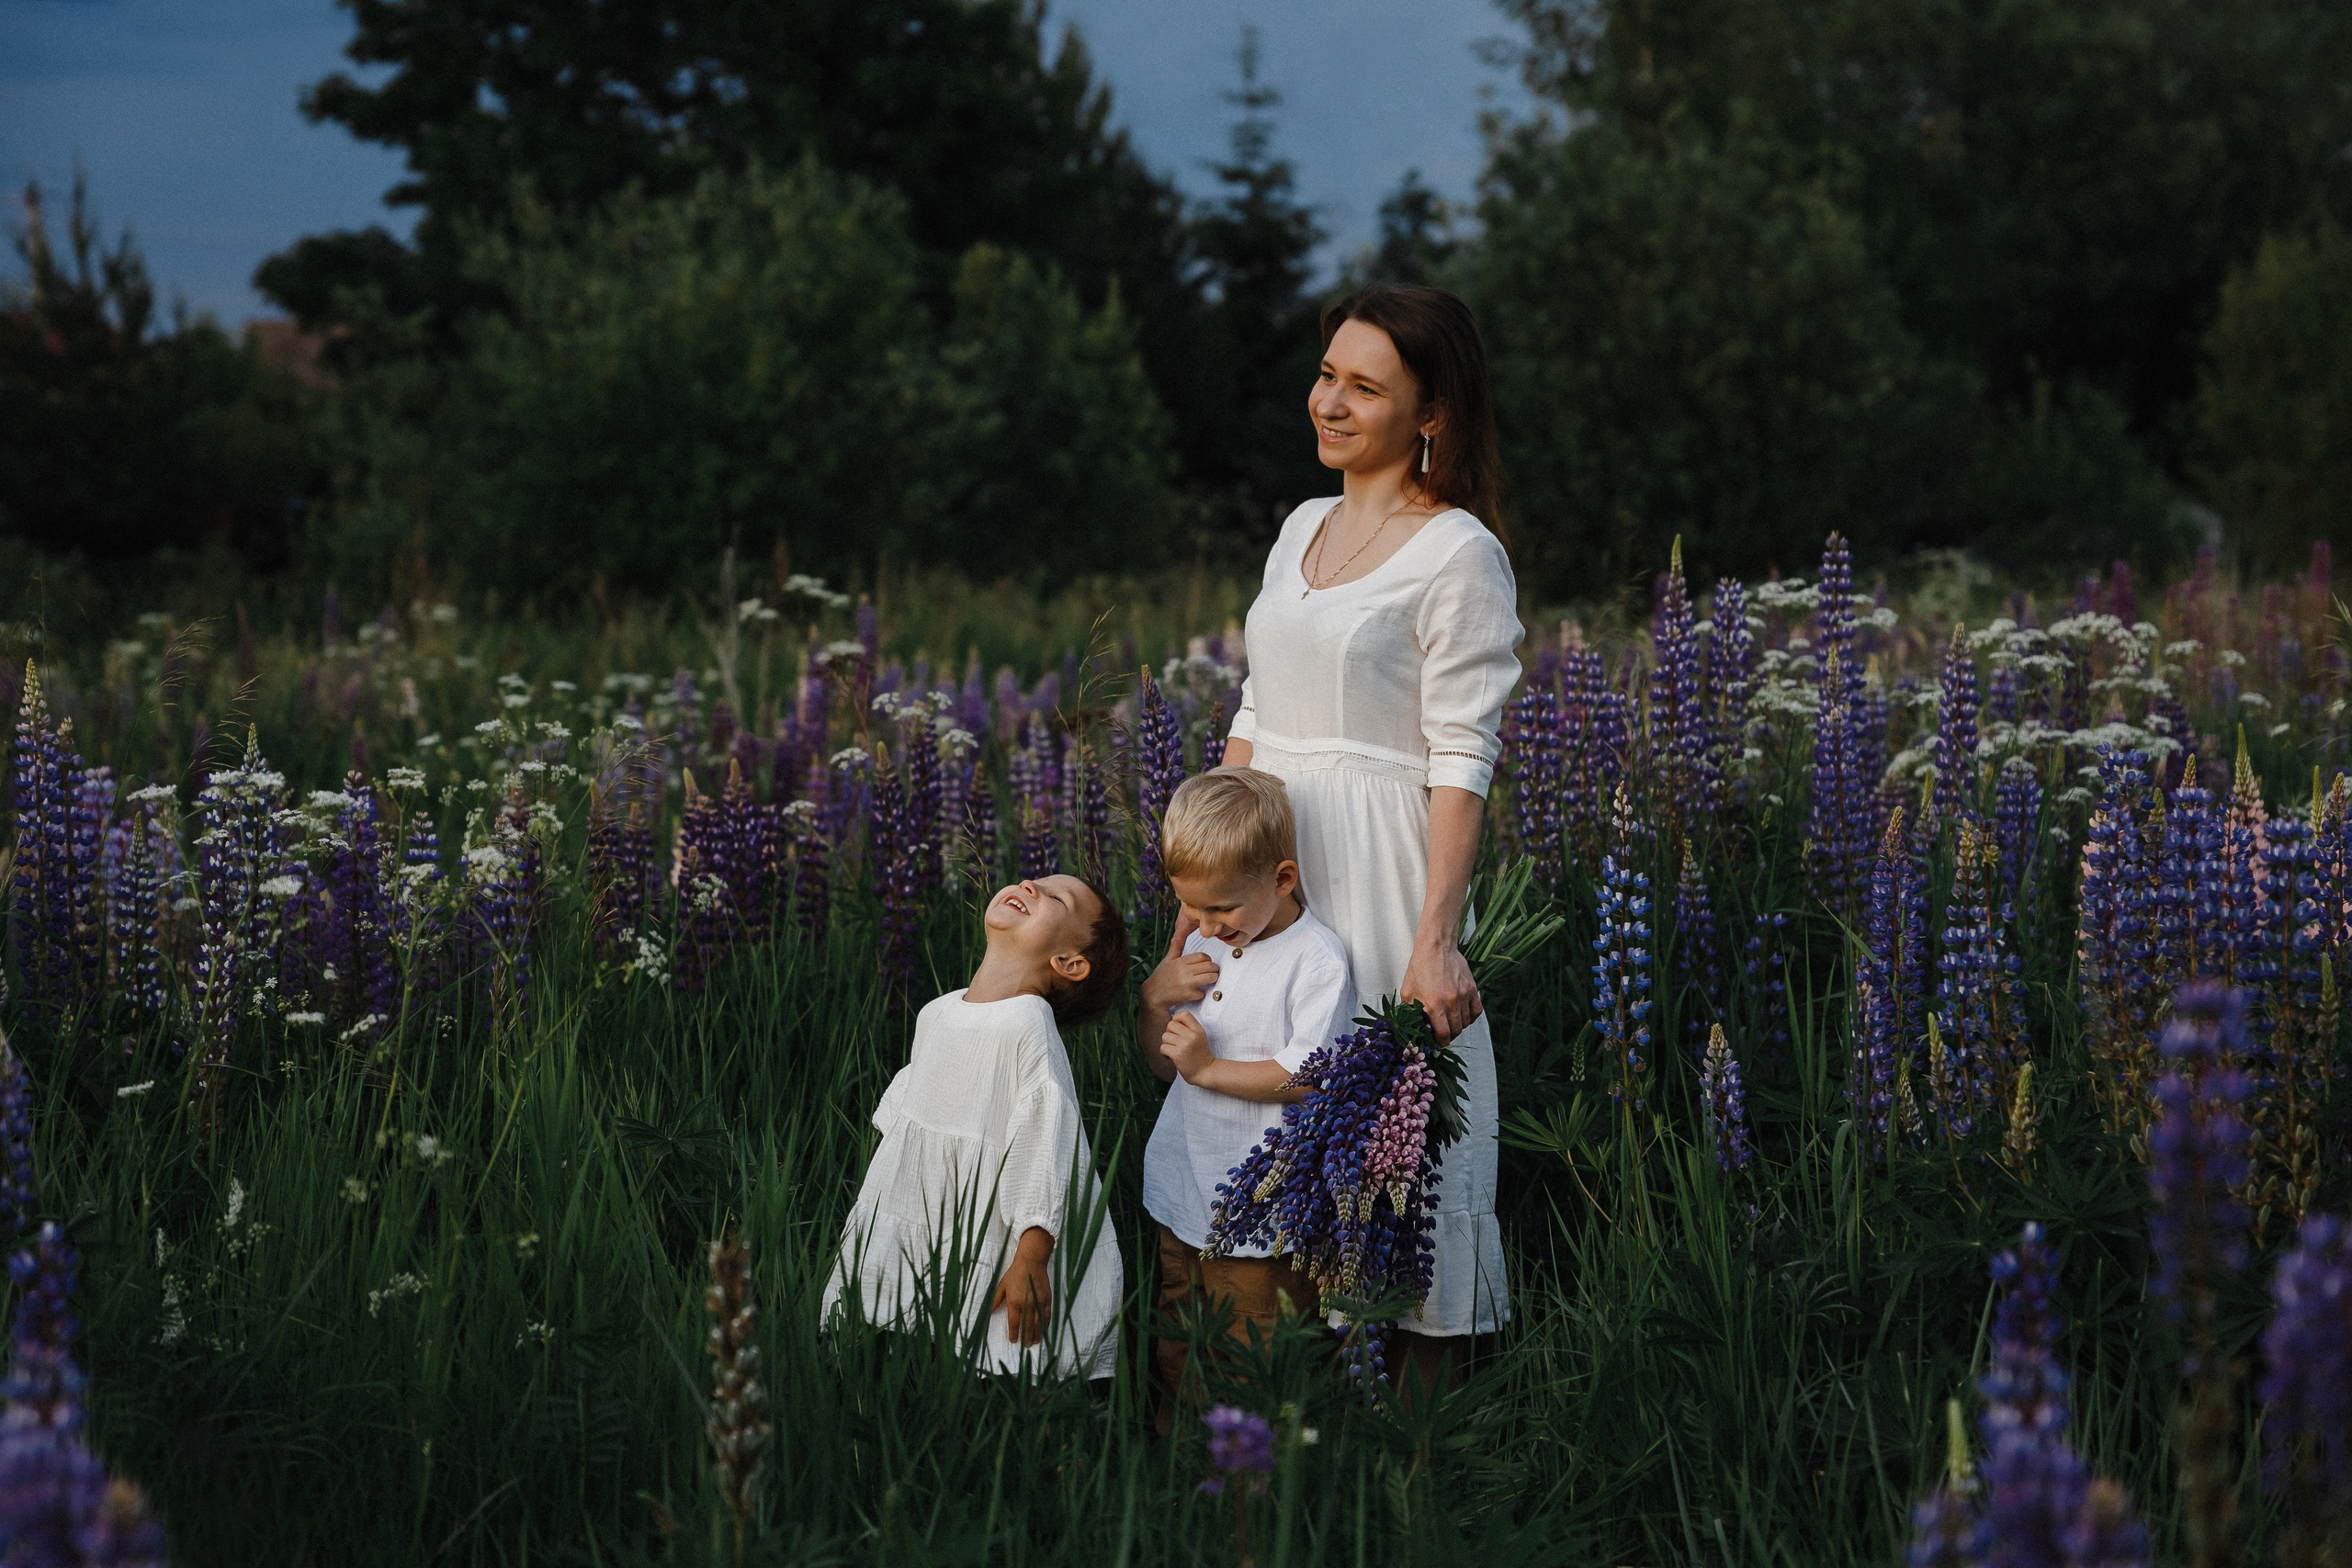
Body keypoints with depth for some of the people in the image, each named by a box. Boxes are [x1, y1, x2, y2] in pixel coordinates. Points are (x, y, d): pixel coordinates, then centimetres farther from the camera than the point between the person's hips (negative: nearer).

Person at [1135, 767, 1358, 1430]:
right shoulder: (1200, 947, 7)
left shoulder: (1317, 960, -16)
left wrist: (1209, 1068, -20)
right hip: (1182, 1194, 7)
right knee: (1175, 1355, 19)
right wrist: (1155, 996, -5)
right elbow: (1162, 1064, 13)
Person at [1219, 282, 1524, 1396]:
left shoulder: (1459, 554, -9)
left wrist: (1436, 940, -19)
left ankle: (1423, 1390, 4)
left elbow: (1463, 761, -13)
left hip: (1380, 873, -7)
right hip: (1273, 862, 7)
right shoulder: (1304, 530, 14)